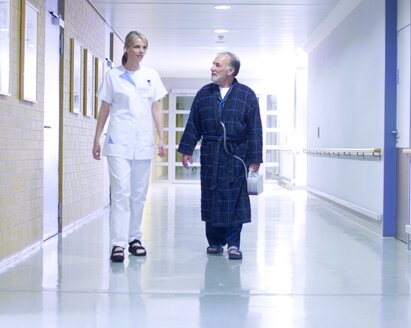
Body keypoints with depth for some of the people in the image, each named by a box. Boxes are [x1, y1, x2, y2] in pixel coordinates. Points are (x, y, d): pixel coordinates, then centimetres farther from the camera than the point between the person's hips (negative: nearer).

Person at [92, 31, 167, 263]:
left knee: (139, 194, 8)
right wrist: (97, 139, 5)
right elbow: (105, 109, 7)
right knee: (121, 193, -10)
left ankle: (134, 238, 19)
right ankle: (118, 243, -10)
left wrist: (162, 138, 2)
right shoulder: (113, 76, 4)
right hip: (119, 142, -3)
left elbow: (157, 109, 9)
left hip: (143, 143, 3)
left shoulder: (152, 76, 8)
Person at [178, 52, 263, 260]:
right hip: (210, 155, 3)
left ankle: (233, 243, 7)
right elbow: (193, 125, 11)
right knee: (211, 198, 6)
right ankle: (215, 241, 18)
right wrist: (186, 150, 6)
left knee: (235, 198, -2)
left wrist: (255, 158, -5)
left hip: (236, 155, -3)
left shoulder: (247, 95, 1)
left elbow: (255, 129, -1)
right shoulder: (203, 94, 10)